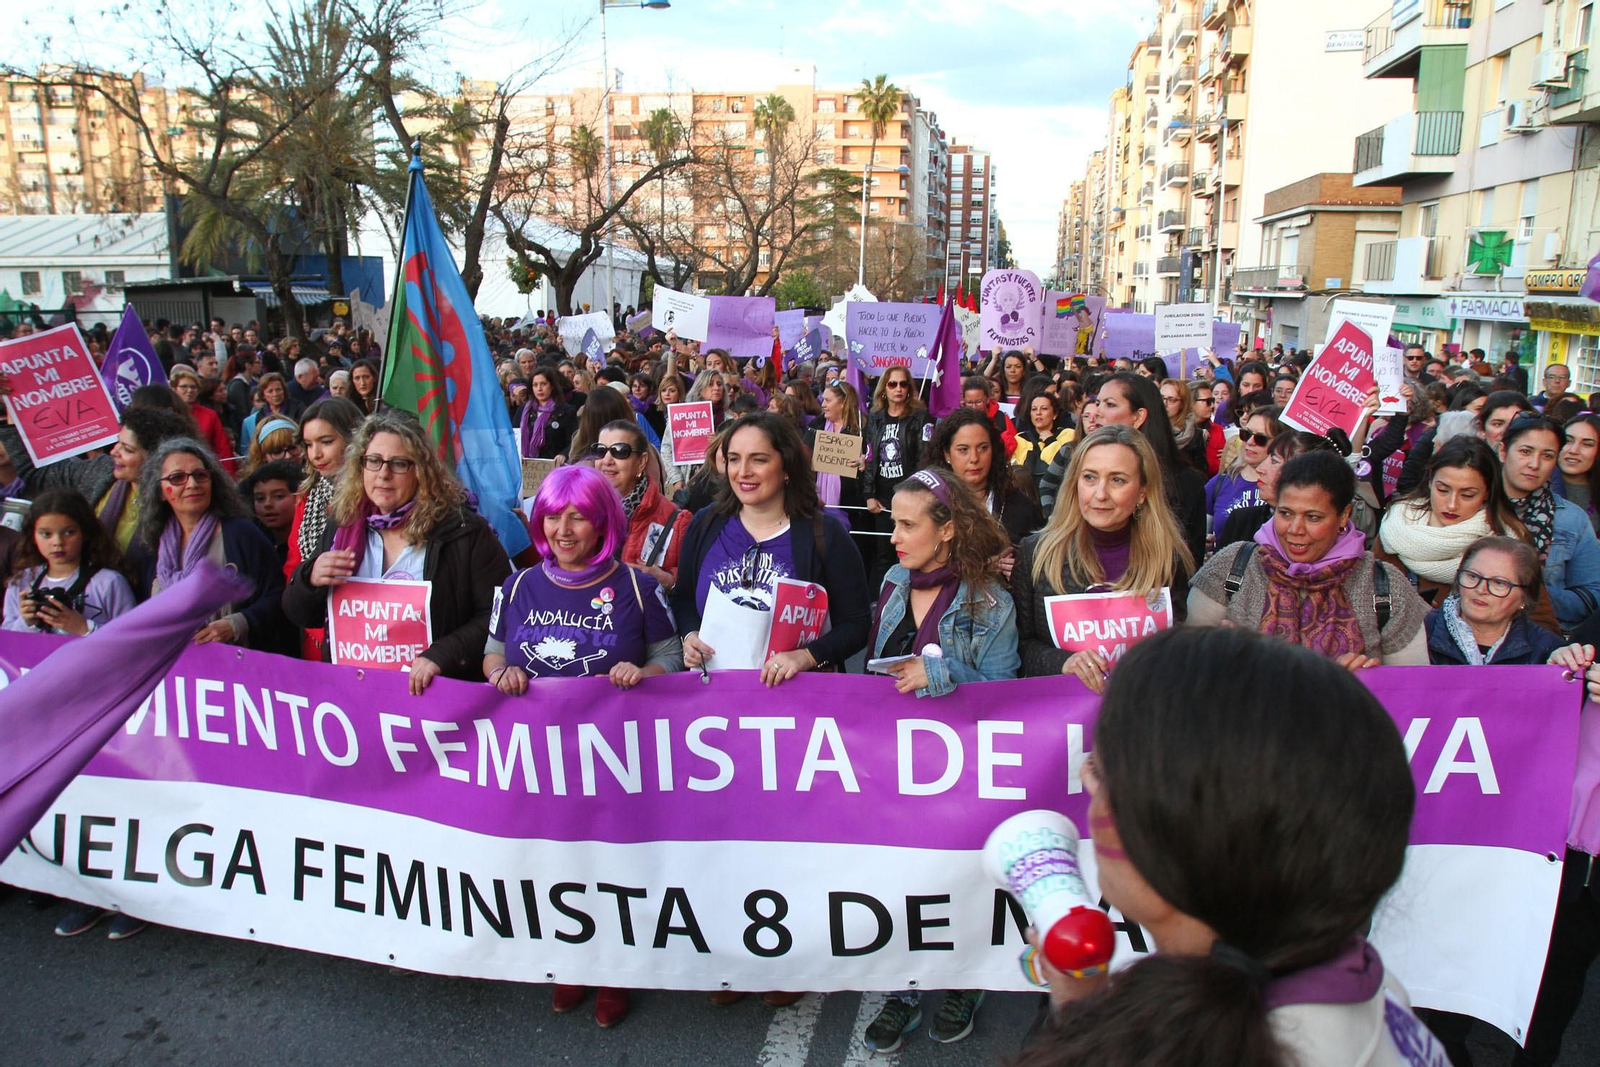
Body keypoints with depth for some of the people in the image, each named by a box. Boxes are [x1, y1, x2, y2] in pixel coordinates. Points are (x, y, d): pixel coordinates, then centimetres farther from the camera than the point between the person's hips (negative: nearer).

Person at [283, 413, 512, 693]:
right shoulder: (343, 527, 10)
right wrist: (310, 579, -3)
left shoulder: (463, 530, -4)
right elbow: (300, 615, 18)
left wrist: (441, 655, -18)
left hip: (432, 691, -5)